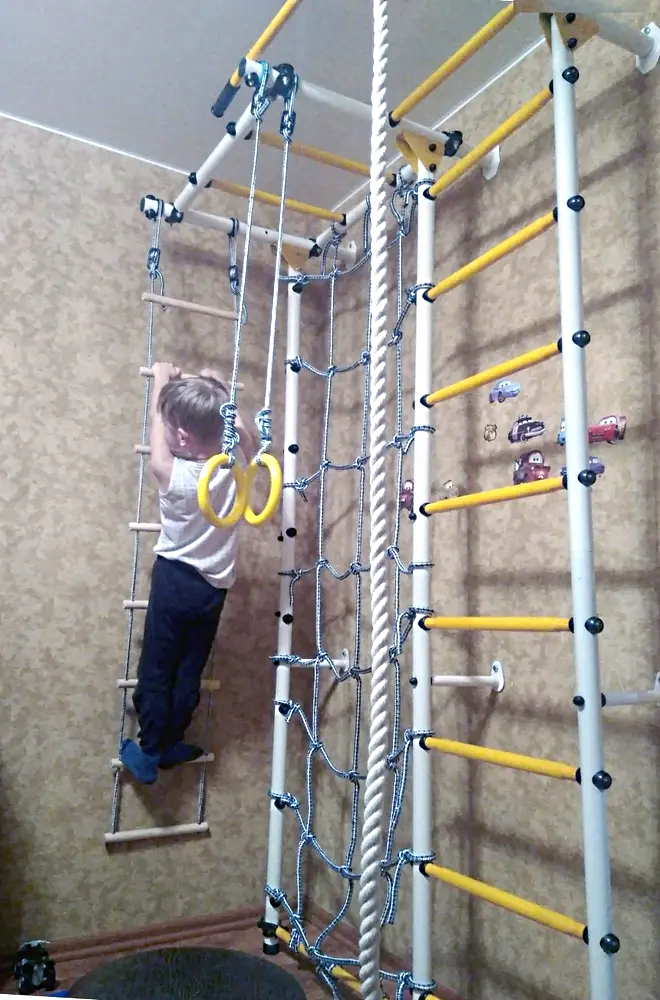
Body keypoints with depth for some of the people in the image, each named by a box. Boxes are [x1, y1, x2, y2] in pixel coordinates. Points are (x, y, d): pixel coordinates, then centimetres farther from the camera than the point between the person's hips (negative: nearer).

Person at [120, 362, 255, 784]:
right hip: (214, 584, 4)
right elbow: (241, 429, 12)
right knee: (190, 671, 15)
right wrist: (217, 394, 20)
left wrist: (162, 380, 12)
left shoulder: (172, 474, -21)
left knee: (156, 670, 11)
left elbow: (157, 430, -2)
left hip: (175, 577, -4)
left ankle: (149, 751, 21)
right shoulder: (235, 462, -12)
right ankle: (168, 743, 29)